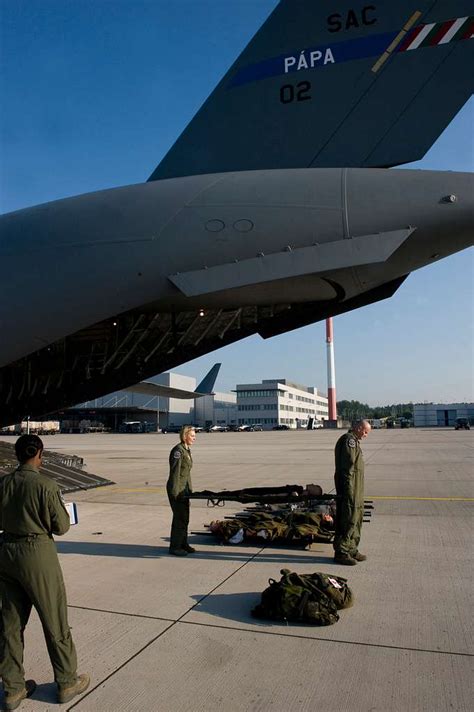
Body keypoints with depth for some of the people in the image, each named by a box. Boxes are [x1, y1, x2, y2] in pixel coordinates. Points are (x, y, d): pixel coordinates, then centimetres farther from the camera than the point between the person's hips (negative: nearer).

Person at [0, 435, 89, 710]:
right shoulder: (46, 485, -18)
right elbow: (61, 526, -11)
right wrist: (63, 509, 7)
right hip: (38, 553, -6)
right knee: (55, 621, 10)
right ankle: (67, 682, 24)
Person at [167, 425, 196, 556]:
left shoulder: (187, 450, 12)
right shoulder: (178, 450, -17)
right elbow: (175, 472, -20)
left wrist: (190, 489, 19)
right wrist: (175, 492, -21)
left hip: (184, 488, 9)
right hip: (176, 489, -9)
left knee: (184, 517, 14)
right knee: (179, 517, -3)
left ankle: (183, 544, 24)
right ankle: (175, 547, 7)